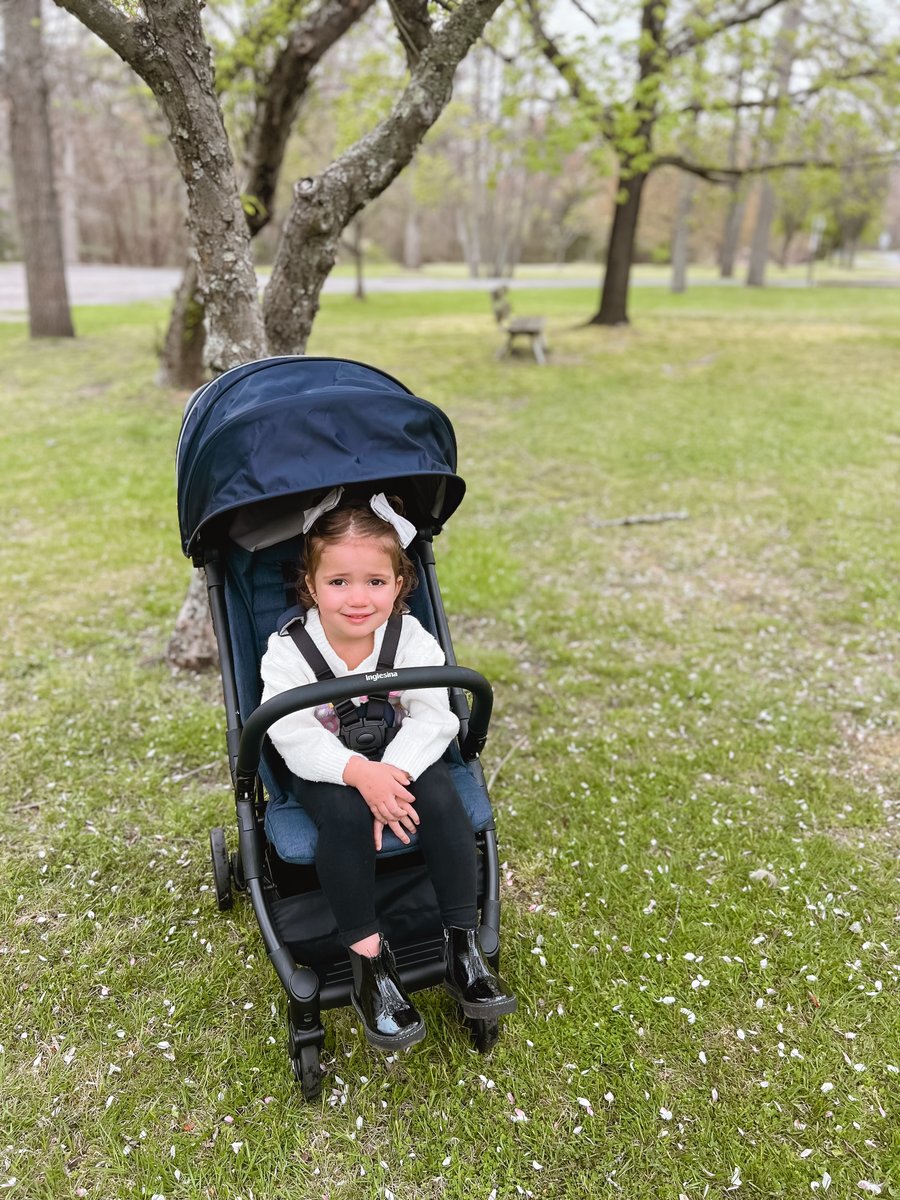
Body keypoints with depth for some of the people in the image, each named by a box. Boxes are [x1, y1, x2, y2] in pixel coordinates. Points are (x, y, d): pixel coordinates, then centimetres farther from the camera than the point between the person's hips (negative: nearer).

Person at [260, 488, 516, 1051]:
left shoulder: (412, 639, -12)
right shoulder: (288, 651, -16)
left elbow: (434, 716, -17)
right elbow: (291, 734, -24)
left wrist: (393, 773, -33)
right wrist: (360, 772, -38)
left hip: (399, 756, 2)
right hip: (324, 768, -1)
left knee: (440, 797, -26)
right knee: (345, 814, -32)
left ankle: (463, 947, -14)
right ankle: (369, 961, -17)